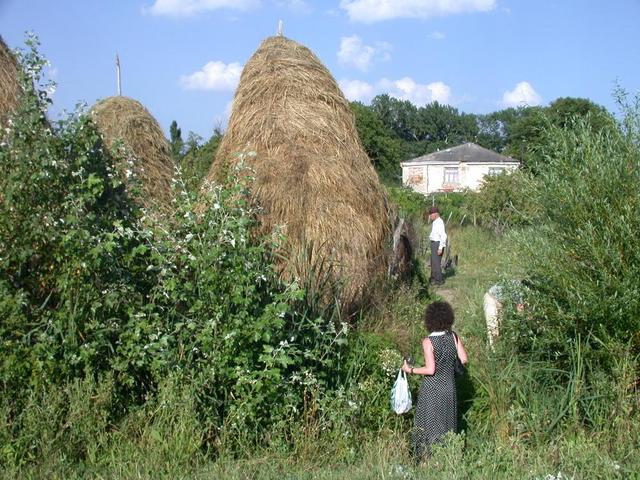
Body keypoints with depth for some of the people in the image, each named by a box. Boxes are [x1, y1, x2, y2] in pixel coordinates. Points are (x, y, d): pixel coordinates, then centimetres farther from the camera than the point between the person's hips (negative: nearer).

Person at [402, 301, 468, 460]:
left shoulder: (428, 341, -19)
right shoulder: (453, 336, -6)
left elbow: (430, 369, -23)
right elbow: (464, 359, -2)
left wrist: (410, 370, -11)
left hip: (432, 389, -4)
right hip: (449, 387, 4)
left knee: (430, 423, 11)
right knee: (447, 423, 17)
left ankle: (428, 457, 18)